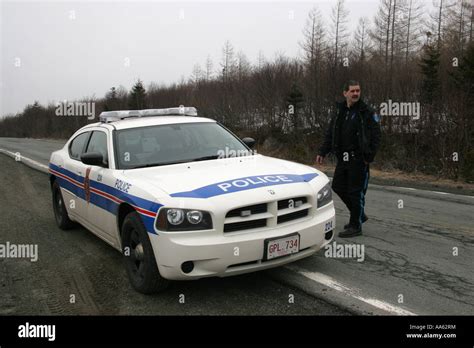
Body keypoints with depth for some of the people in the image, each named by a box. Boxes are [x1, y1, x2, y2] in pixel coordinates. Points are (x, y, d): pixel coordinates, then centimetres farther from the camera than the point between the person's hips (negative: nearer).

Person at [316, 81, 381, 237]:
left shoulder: (367, 112, -5)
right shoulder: (339, 111, 11)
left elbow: (375, 136, -8)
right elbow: (330, 134, 14)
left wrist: (369, 156, -16)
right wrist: (322, 152, 4)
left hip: (358, 159, -6)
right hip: (343, 158, 7)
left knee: (356, 191, -2)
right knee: (338, 186, 11)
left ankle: (355, 226, 10)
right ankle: (359, 215, 29)